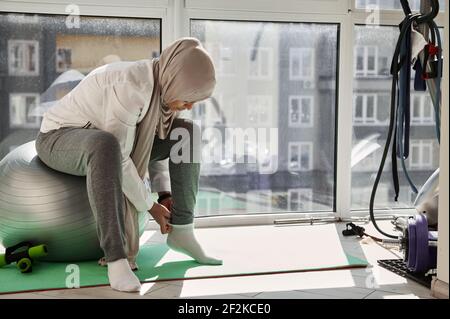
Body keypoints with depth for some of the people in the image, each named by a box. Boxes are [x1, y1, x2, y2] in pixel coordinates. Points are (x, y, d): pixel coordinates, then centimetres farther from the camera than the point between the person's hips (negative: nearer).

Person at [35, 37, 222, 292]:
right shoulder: (131, 87, -33)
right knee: (106, 147, -44)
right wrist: (149, 205, -20)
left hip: (105, 141, 8)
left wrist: (165, 194, -3)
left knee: (187, 132, -6)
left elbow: (154, 142, 7)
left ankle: (181, 231, -4)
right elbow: (117, 155, -32)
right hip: (60, 140, -8)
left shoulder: (164, 85, -5)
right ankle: (116, 259, -40)